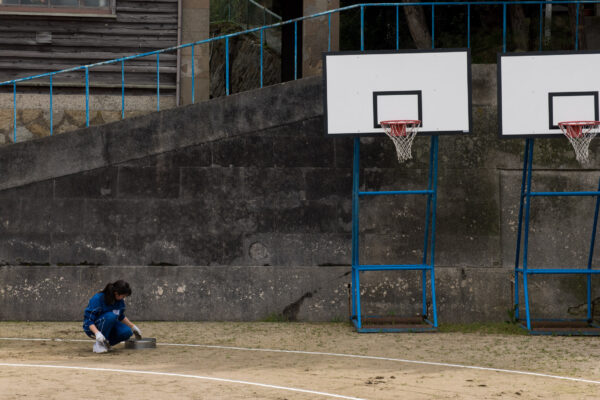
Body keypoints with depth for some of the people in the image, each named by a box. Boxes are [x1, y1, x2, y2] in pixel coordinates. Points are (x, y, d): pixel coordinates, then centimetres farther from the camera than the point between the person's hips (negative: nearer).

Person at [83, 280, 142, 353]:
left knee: (127, 332, -20)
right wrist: (97, 333, -41)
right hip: (93, 328, -7)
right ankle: (99, 344, -22)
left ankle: (106, 344, 3)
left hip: (109, 326, 7)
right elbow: (88, 319, -27)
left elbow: (121, 317, 18)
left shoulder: (120, 301, -3)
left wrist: (133, 326, 19)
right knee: (111, 316, -35)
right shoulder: (97, 298, -24)